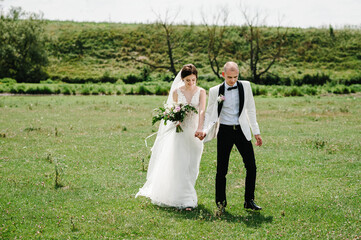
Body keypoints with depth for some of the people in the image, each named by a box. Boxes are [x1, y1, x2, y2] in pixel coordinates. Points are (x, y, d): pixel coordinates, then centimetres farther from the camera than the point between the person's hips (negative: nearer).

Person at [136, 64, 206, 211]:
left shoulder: (201, 92, -1)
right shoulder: (176, 92, 2)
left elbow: (202, 111, -14)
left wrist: (199, 128, -30)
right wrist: (176, 119, -18)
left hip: (194, 132, 0)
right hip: (180, 131, 0)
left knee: (191, 166, 3)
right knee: (178, 165, -6)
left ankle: (187, 198, 16)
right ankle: (185, 199, 2)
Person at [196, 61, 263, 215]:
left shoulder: (245, 86, 2)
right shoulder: (215, 91, -3)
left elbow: (250, 109, 9)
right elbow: (210, 113, 4)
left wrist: (256, 132, 8)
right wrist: (205, 131, -13)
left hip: (242, 130, 2)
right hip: (224, 131, -2)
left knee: (251, 166, -1)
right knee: (222, 169, 1)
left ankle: (249, 201, 13)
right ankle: (220, 203, 15)